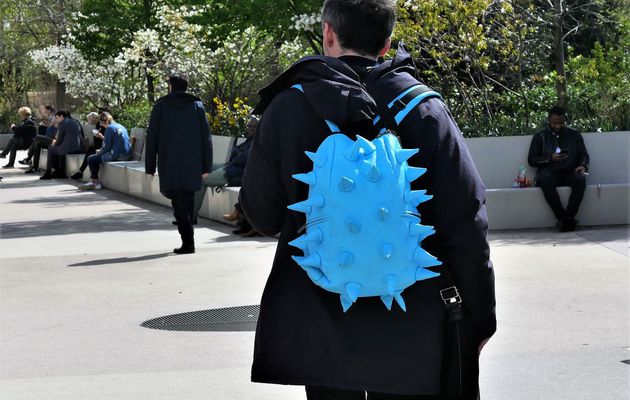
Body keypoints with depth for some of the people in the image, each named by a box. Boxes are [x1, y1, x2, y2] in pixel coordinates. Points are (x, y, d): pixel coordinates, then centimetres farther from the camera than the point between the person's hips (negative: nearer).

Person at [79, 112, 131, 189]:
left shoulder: (109, 128, -11)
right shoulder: (121, 127, 15)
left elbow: (107, 146, -12)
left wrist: (99, 152, 6)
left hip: (117, 156, -9)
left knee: (91, 159, 2)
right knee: (95, 158, 26)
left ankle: (96, 182, 11)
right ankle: (94, 181, 27)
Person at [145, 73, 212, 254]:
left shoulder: (160, 106, 1)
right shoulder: (197, 105, 5)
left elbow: (152, 137, 1)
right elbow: (206, 137, 3)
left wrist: (150, 167, 6)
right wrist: (206, 165, 7)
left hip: (169, 164, -2)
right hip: (192, 164, 2)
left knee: (179, 203, -5)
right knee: (188, 201, 16)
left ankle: (188, 242, -17)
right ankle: (188, 241, 23)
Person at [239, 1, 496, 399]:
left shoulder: (287, 108, -6)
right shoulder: (426, 110, -7)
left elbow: (262, 215, 3)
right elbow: (465, 226, -8)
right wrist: (480, 318, 2)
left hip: (318, 327, 0)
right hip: (408, 331, 0)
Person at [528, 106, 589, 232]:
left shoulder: (574, 135, 17)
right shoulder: (540, 136, 12)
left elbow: (584, 155, 15)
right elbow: (531, 160, 7)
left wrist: (583, 166, -8)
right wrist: (550, 158, -9)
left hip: (569, 172, 1)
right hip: (550, 172, -1)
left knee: (580, 179, -34)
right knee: (545, 180, -37)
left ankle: (569, 217, -34)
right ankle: (562, 217, -34)